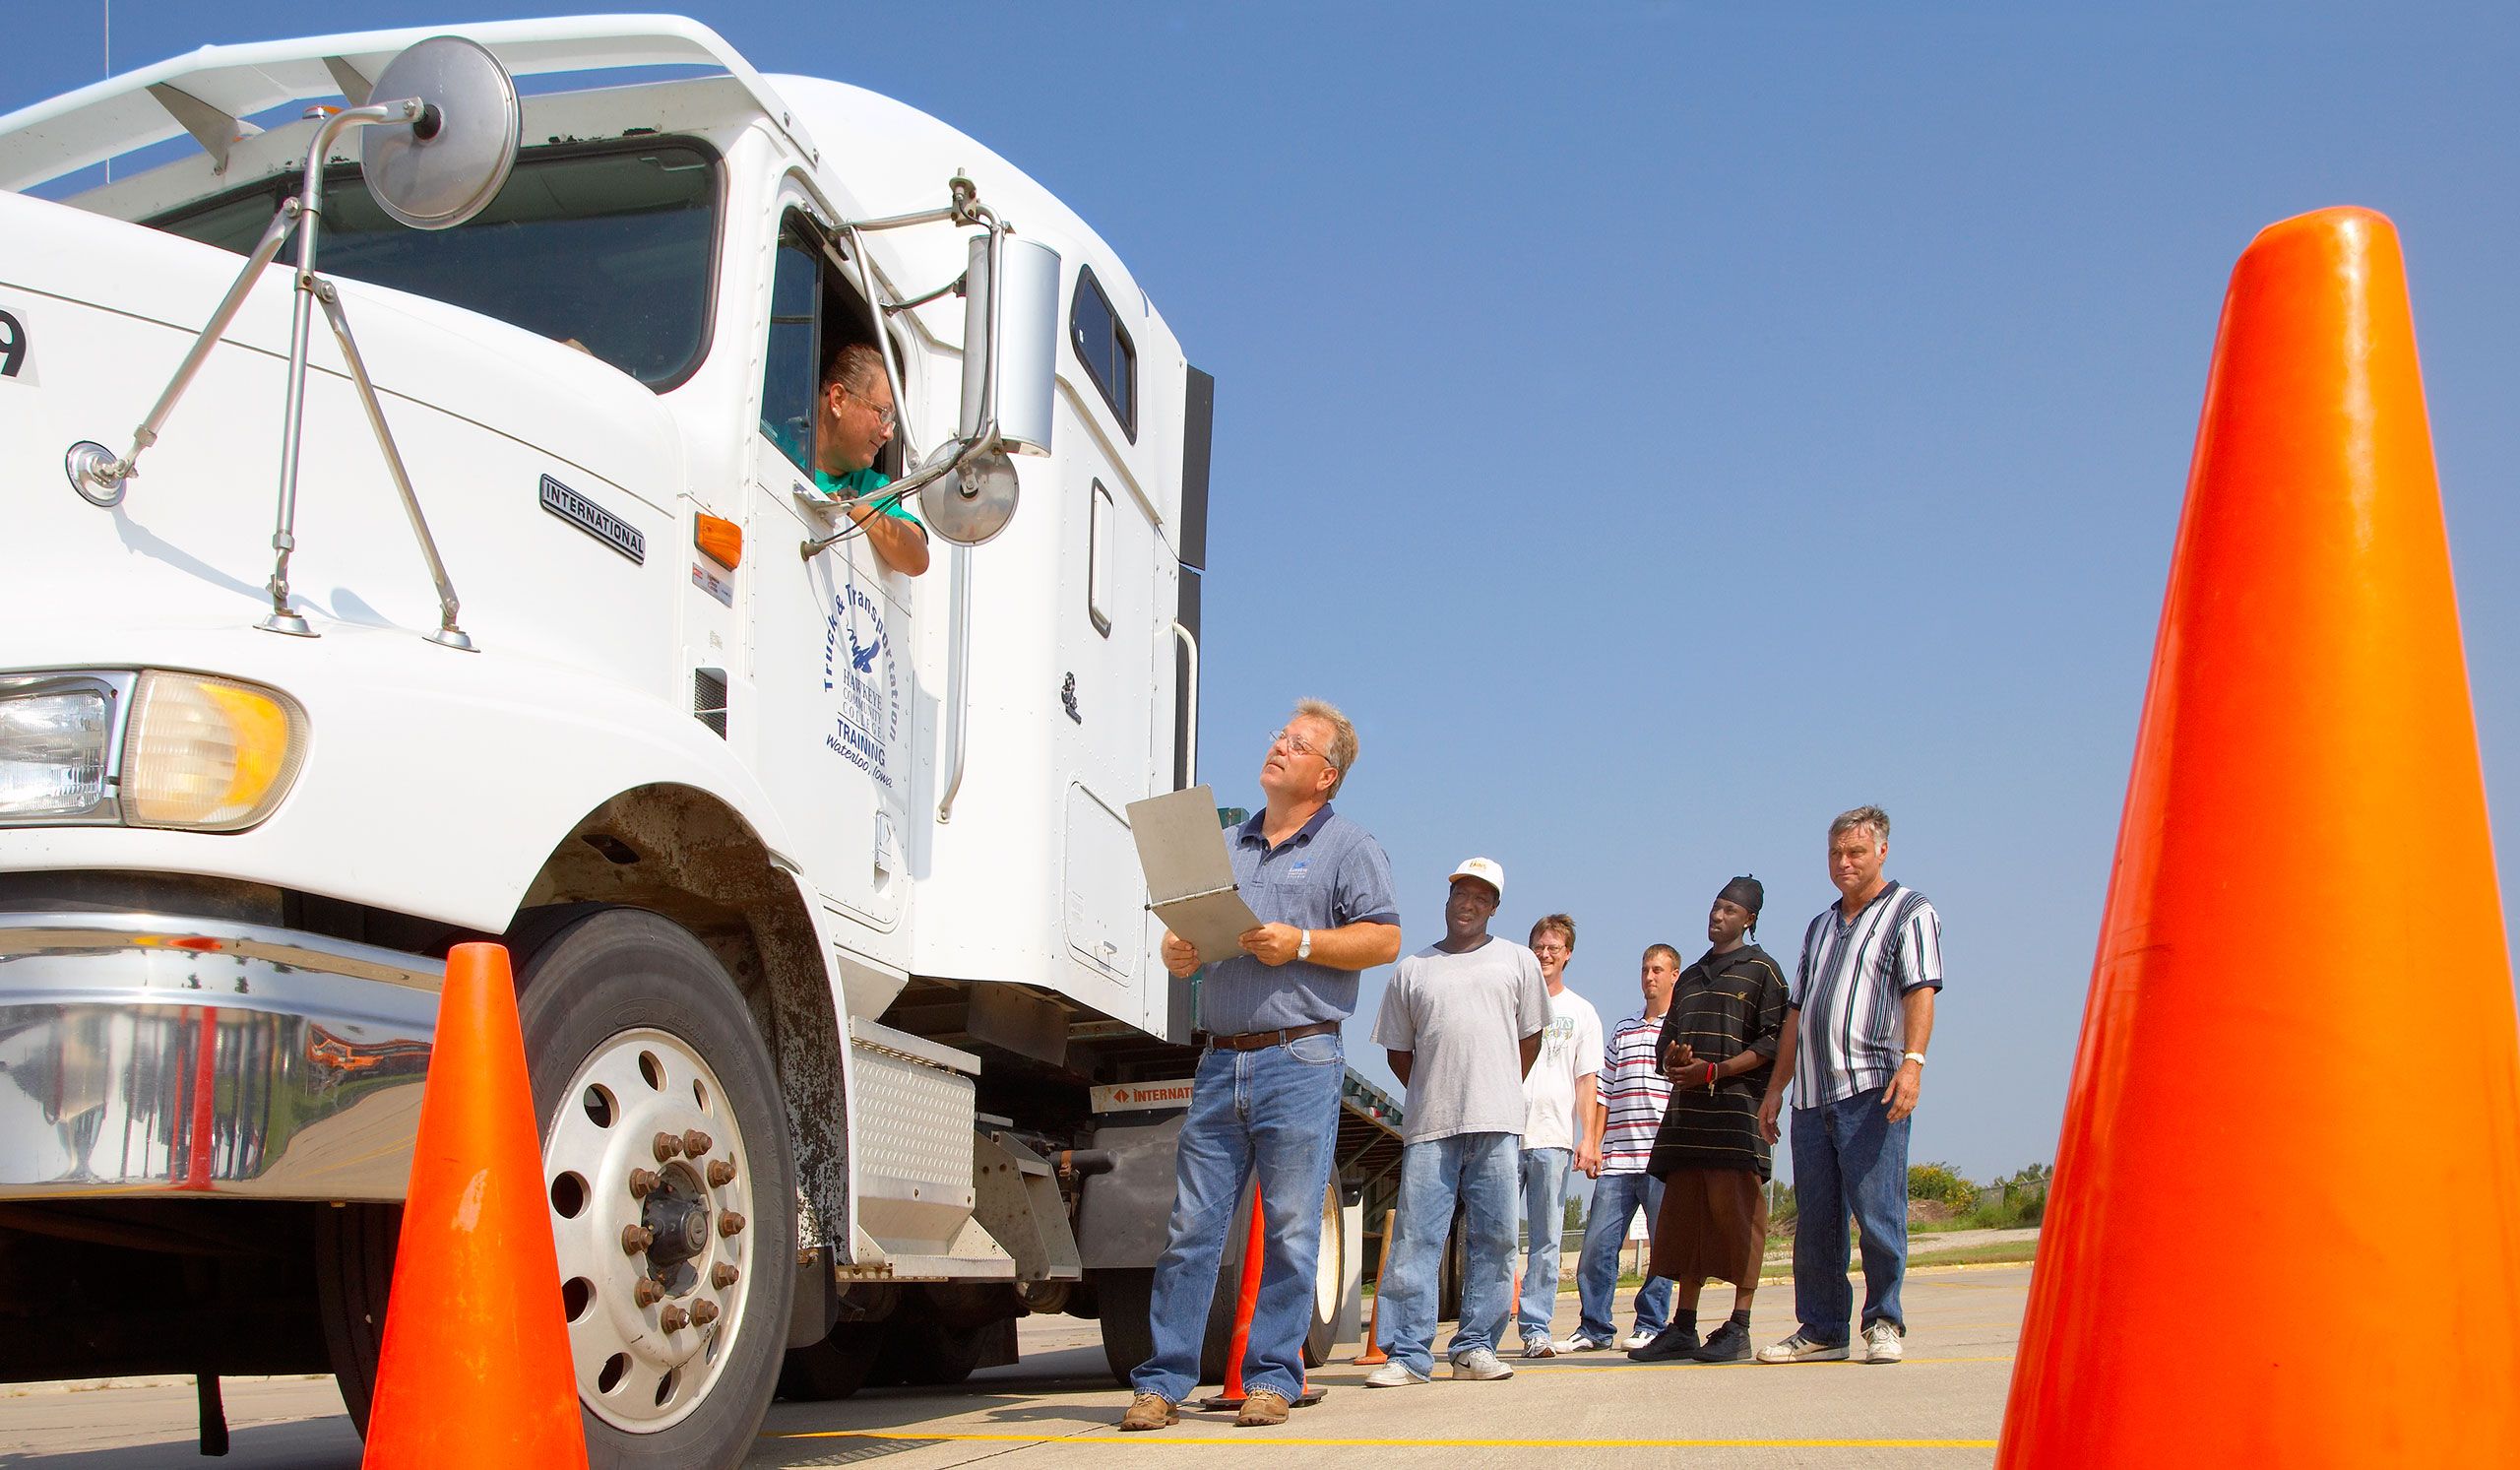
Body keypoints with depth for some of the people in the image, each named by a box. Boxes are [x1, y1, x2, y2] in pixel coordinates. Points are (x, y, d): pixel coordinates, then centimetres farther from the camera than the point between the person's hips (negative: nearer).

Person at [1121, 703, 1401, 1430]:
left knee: (1290, 1228, -1)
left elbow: (1384, 939, -4)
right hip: (1220, 1062, 5)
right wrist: (1176, 952, 0)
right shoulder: (1225, 846, 21)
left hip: (1299, 1060, -4)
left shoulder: (1347, 845, 5)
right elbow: (1185, 930, 24)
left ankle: (1272, 1378, 7)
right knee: (1190, 1227, 1)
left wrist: (1300, 944, -15)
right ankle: (1162, 1381, 5)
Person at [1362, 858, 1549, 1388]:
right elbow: (1398, 1050, 14)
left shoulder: (1517, 961, 12)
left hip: (1496, 1125, 1)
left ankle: (1475, 1348, 10)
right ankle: (1407, 1353, -2)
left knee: (1493, 1238, 1)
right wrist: (1432, 1094, 8)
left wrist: (1498, 1094, 12)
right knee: (1416, 1239, -5)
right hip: (1429, 1127, 0)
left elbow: (1531, 1036, 15)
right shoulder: (1413, 969, 11)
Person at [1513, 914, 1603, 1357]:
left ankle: (1536, 1329, 2)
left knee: (1545, 1241, -1)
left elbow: (1588, 1080, 8)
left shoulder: (1581, 1012, 13)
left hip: (1554, 1138, 0)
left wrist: (1588, 1139, -2)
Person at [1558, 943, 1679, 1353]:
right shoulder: (1623, 1031, 19)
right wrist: (1594, 1143, 9)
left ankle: (1651, 1326, 11)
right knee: (1597, 1244, 0)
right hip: (1617, 1158, 4)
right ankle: (1594, 1328, 8)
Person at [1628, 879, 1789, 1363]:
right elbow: (1666, 1043, 23)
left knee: (1737, 1211, -9)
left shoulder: (1761, 970, 4)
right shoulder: (1690, 977, 24)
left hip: (1737, 1105, -6)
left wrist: (1713, 1070, -14)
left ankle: (1738, 1329, -6)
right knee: (1684, 1214, 3)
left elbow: (1774, 1042, -6)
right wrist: (1674, 1061, -1)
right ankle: (1683, 1328, 5)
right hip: (1687, 1108, 6)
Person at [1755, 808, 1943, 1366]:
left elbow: (1921, 991, -9)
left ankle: (1883, 1324, 4)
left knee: (1877, 1210, -8)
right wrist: (1777, 1085, 20)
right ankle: (1821, 1329, 11)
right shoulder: (1820, 927, 26)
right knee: (1813, 1220, 5)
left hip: (1872, 1088, -6)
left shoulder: (1910, 912, 5)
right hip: (1812, 1093, 6)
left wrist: (1912, 1060, -23)